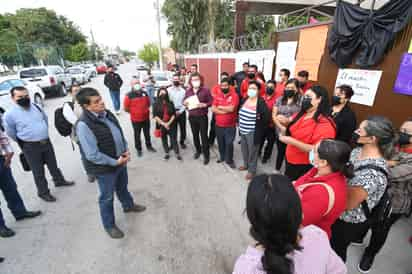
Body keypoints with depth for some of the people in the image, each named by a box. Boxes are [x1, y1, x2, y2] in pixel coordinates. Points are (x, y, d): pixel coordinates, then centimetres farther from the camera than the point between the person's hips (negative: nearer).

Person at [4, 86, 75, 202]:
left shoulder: (36, 107, 0)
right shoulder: (10, 114, -13)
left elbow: (45, 119, 17)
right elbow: (10, 133, 0)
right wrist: (24, 140, 10)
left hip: (47, 142, 4)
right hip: (30, 147, -4)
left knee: (53, 164, 20)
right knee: (38, 171, 8)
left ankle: (59, 181, 42)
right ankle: (43, 192, 24)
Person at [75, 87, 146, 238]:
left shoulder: (107, 114, -2)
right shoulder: (84, 125, -27)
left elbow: (119, 133, 10)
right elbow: (92, 155, -28)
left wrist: (126, 150, -4)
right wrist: (115, 162, -19)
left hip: (120, 160, 7)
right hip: (105, 168, -7)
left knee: (123, 187, 29)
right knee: (107, 197, 14)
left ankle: (128, 205, 56)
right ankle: (109, 225, 36)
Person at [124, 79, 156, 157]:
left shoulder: (144, 93, -1)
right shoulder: (129, 96, -15)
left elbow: (148, 103, 15)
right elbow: (126, 108, -9)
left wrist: (145, 110, 7)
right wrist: (134, 112, 0)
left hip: (146, 118, 4)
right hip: (136, 119, -4)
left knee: (147, 133, 18)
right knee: (137, 135, 10)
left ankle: (149, 146, 37)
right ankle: (138, 149, 27)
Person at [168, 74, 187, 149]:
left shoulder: (183, 90, 2)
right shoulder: (168, 90, 2)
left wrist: (180, 111, -10)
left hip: (181, 111, 1)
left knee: (182, 128, 7)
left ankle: (182, 142, 27)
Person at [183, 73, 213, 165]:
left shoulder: (206, 90, -7)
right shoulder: (188, 91, 6)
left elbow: (211, 101, -8)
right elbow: (184, 101, 15)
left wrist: (204, 105, -25)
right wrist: (184, 103, -8)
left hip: (202, 117, -4)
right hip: (192, 117, 4)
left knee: (204, 136, -1)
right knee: (195, 135, 15)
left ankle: (206, 155, 12)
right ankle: (198, 150, 37)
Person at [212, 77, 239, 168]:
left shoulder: (234, 95, -9)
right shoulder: (217, 95, 3)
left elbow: (231, 109, -22)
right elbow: (213, 109, -7)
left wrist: (220, 107, -8)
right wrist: (226, 111, -16)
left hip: (230, 126, -4)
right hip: (218, 125, 4)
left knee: (229, 143, 1)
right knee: (220, 143, 17)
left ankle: (229, 160, 20)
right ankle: (222, 157, 38)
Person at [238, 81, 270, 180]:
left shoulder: (261, 102, -15)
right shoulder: (245, 100, 5)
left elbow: (267, 117, -18)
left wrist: (258, 127, -11)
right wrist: (240, 123, 12)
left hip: (253, 132, -7)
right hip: (243, 131, 7)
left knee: (252, 151, 6)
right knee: (244, 149, 21)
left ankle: (252, 170, 24)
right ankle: (246, 164, 43)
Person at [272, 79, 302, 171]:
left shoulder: (301, 100, -6)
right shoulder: (279, 100, 5)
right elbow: (274, 115, 0)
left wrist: (287, 120, -13)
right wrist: (281, 127, -11)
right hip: (280, 131, 3)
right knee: (280, 152, 20)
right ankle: (277, 170, 39)